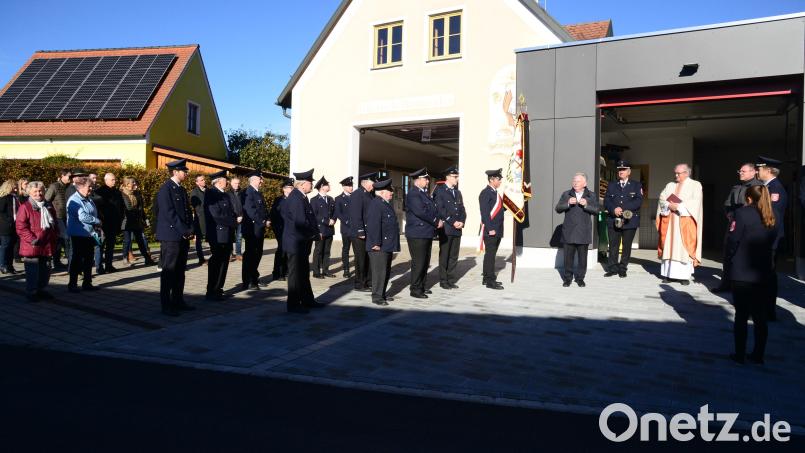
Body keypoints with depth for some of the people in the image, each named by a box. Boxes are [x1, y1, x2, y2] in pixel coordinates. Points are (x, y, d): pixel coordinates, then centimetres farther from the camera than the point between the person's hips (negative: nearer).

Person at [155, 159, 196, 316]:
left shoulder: (182, 190, 17)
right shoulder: (165, 189, -9)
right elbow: (169, 213, -16)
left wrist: (190, 230, 3)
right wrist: (184, 231, -15)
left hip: (183, 237, 8)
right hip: (170, 236, -8)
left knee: (180, 271, 12)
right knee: (168, 271, -3)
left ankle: (178, 301, 20)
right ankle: (166, 305, 3)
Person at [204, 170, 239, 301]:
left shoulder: (226, 195, 16)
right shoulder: (210, 194, -11)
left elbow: (231, 212, 16)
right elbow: (217, 215, -19)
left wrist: (237, 218, -6)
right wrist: (235, 221, -13)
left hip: (227, 235, 9)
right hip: (217, 235, -8)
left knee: (223, 263, 13)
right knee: (216, 263, -3)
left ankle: (218, 290, 22)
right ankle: (211, 292, 5)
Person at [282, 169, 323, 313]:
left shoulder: (302, 197, 11)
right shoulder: (295, 198, -20)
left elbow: (309, 219, 15)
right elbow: (301, 223, -26)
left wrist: (315, 233, 1)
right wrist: (316, 235, -15)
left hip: (301, 243, 10)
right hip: (296, 243, -10)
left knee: (304, 273, 18)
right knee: (295, 274, 0)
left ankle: (307, 300, 30)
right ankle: (293, 305, 10)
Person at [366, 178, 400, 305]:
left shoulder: (387, 204, 17)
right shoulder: (375, 204, -16)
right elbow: (373, 225, -22)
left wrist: (393, 245, 23)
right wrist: (376, 243, -24)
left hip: (388, 246, 10)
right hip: (379, 247, -10)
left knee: (386, 271, 16)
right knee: (379, 271, -5)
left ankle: (382, 294, 27)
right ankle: (377, 296, 3)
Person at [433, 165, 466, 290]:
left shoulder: (458, 192, 19)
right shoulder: (439, 191, -3)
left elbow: (462, 209, 17)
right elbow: (440, 209, -12)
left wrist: (461, 222, -1)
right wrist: (453, 222, -14)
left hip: (457, 229, 6)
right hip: (445, 229, -6)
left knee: (454, 256, 8)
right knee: (444, 255, 0)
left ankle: (451, 280, 15)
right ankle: (443, 281, 7)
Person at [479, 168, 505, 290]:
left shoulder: (495, 193, 17)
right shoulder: (486, 193, -11)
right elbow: (484, 212, -17)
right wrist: (490, 229, -21)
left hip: (496, 231, 9)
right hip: (490, 230, -9)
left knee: (491, 254, 13)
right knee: (490, 255, -6)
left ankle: (487, 278, 20)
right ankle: (490, 281, -4)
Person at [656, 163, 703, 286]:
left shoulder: (695, 185, 4)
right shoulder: (670, 185, 18)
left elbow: (695, 202, -9)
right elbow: (662, 198, 7)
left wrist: (679, 206, -17)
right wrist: (669, 205, -12)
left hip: (685, 222, -4)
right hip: (669, 221, 4)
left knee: (685, 247, -7)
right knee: (669, 246, 1)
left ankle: (685, 275, -6)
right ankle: (668, 273, 2)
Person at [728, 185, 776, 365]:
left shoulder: (742, 213, -11)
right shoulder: (771, 218, 6)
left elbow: (732, 241, -12)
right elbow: (771, 243, 10)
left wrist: (731, 258, 4)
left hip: (742, 274, -5)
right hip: (763, 274, 5)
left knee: (741, 315, 4)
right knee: (760, 317, 12)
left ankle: (740, 354, 9)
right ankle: (758, 355, 18)